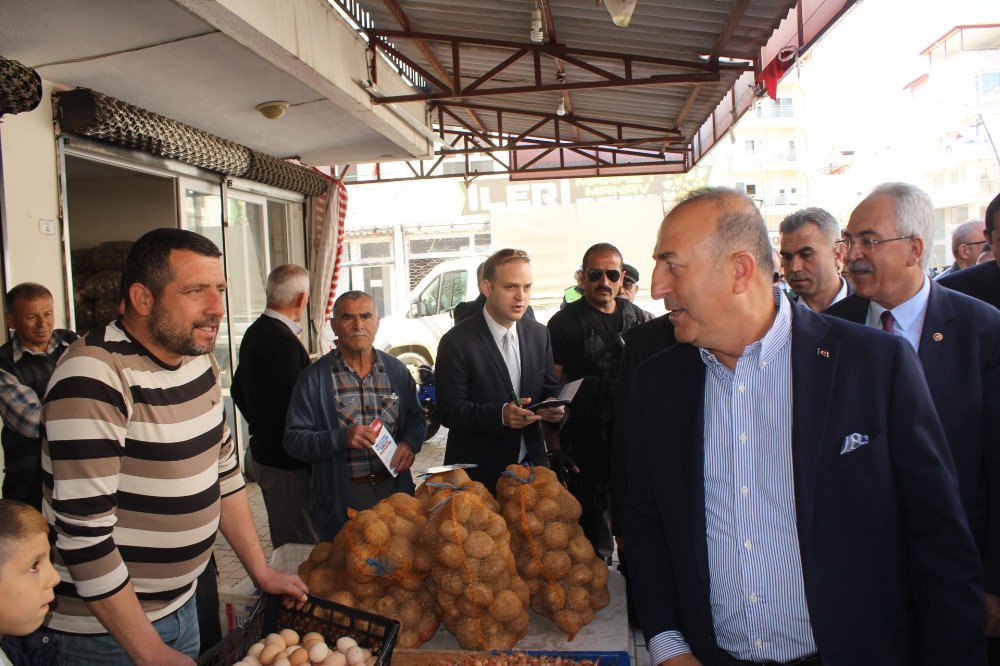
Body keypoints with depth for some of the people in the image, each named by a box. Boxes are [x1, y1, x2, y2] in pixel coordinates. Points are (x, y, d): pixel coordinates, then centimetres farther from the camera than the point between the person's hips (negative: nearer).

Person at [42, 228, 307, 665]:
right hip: (105, 626, -7)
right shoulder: (93, 379, -24)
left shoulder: (198, 359, 0)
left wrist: (260, 571, 10)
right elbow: (85, 535, -25)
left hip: (182, 603, 7)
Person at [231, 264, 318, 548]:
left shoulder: (254, 333, 8)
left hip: (263, 452, 10)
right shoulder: (284, 341, -22)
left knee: (282, 537, 23)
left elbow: (239, 391, 18)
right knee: (299, 543, 0)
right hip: (286, 461, -10)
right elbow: (291, 406, -24)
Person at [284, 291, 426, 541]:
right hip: (342, 499, -3)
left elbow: (416, 417, 15)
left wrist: (409, 443, -6)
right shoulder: (314, 378, -5)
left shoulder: (397, 370, 5)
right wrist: (342, 437, -23)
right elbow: (293, 440, -8)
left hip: (396, 489, 3)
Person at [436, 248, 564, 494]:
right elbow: (448, 410, -17)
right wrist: (500, 414, -31)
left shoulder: (539, 334, 4)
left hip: (531, 462, 5)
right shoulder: (456, 342, -14)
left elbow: (550, 389, 10)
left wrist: (553, 407, -14)